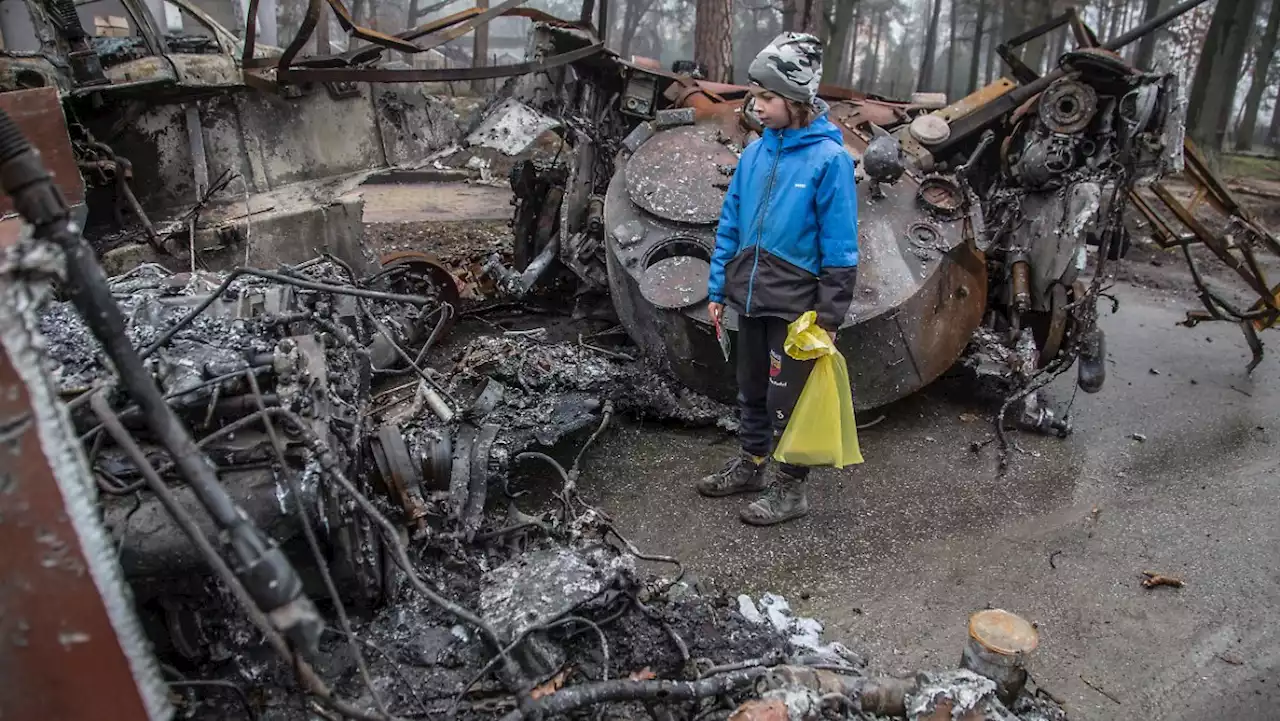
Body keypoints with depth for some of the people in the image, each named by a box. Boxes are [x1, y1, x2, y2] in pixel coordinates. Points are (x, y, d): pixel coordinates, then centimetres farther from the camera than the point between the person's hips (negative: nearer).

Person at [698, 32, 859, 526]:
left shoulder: (828, 158, -14)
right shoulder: (755, 153, 2)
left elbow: (839, 248, -13)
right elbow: (730, 225, 9)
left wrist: (829, 317, -13)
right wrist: (718, 288, 7)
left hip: (794, 305, -6)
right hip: (750, 298, 6)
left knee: (787, 398, 5)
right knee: (751, 388, 19)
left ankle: (790, 488, 22)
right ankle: (751, 464, 38)